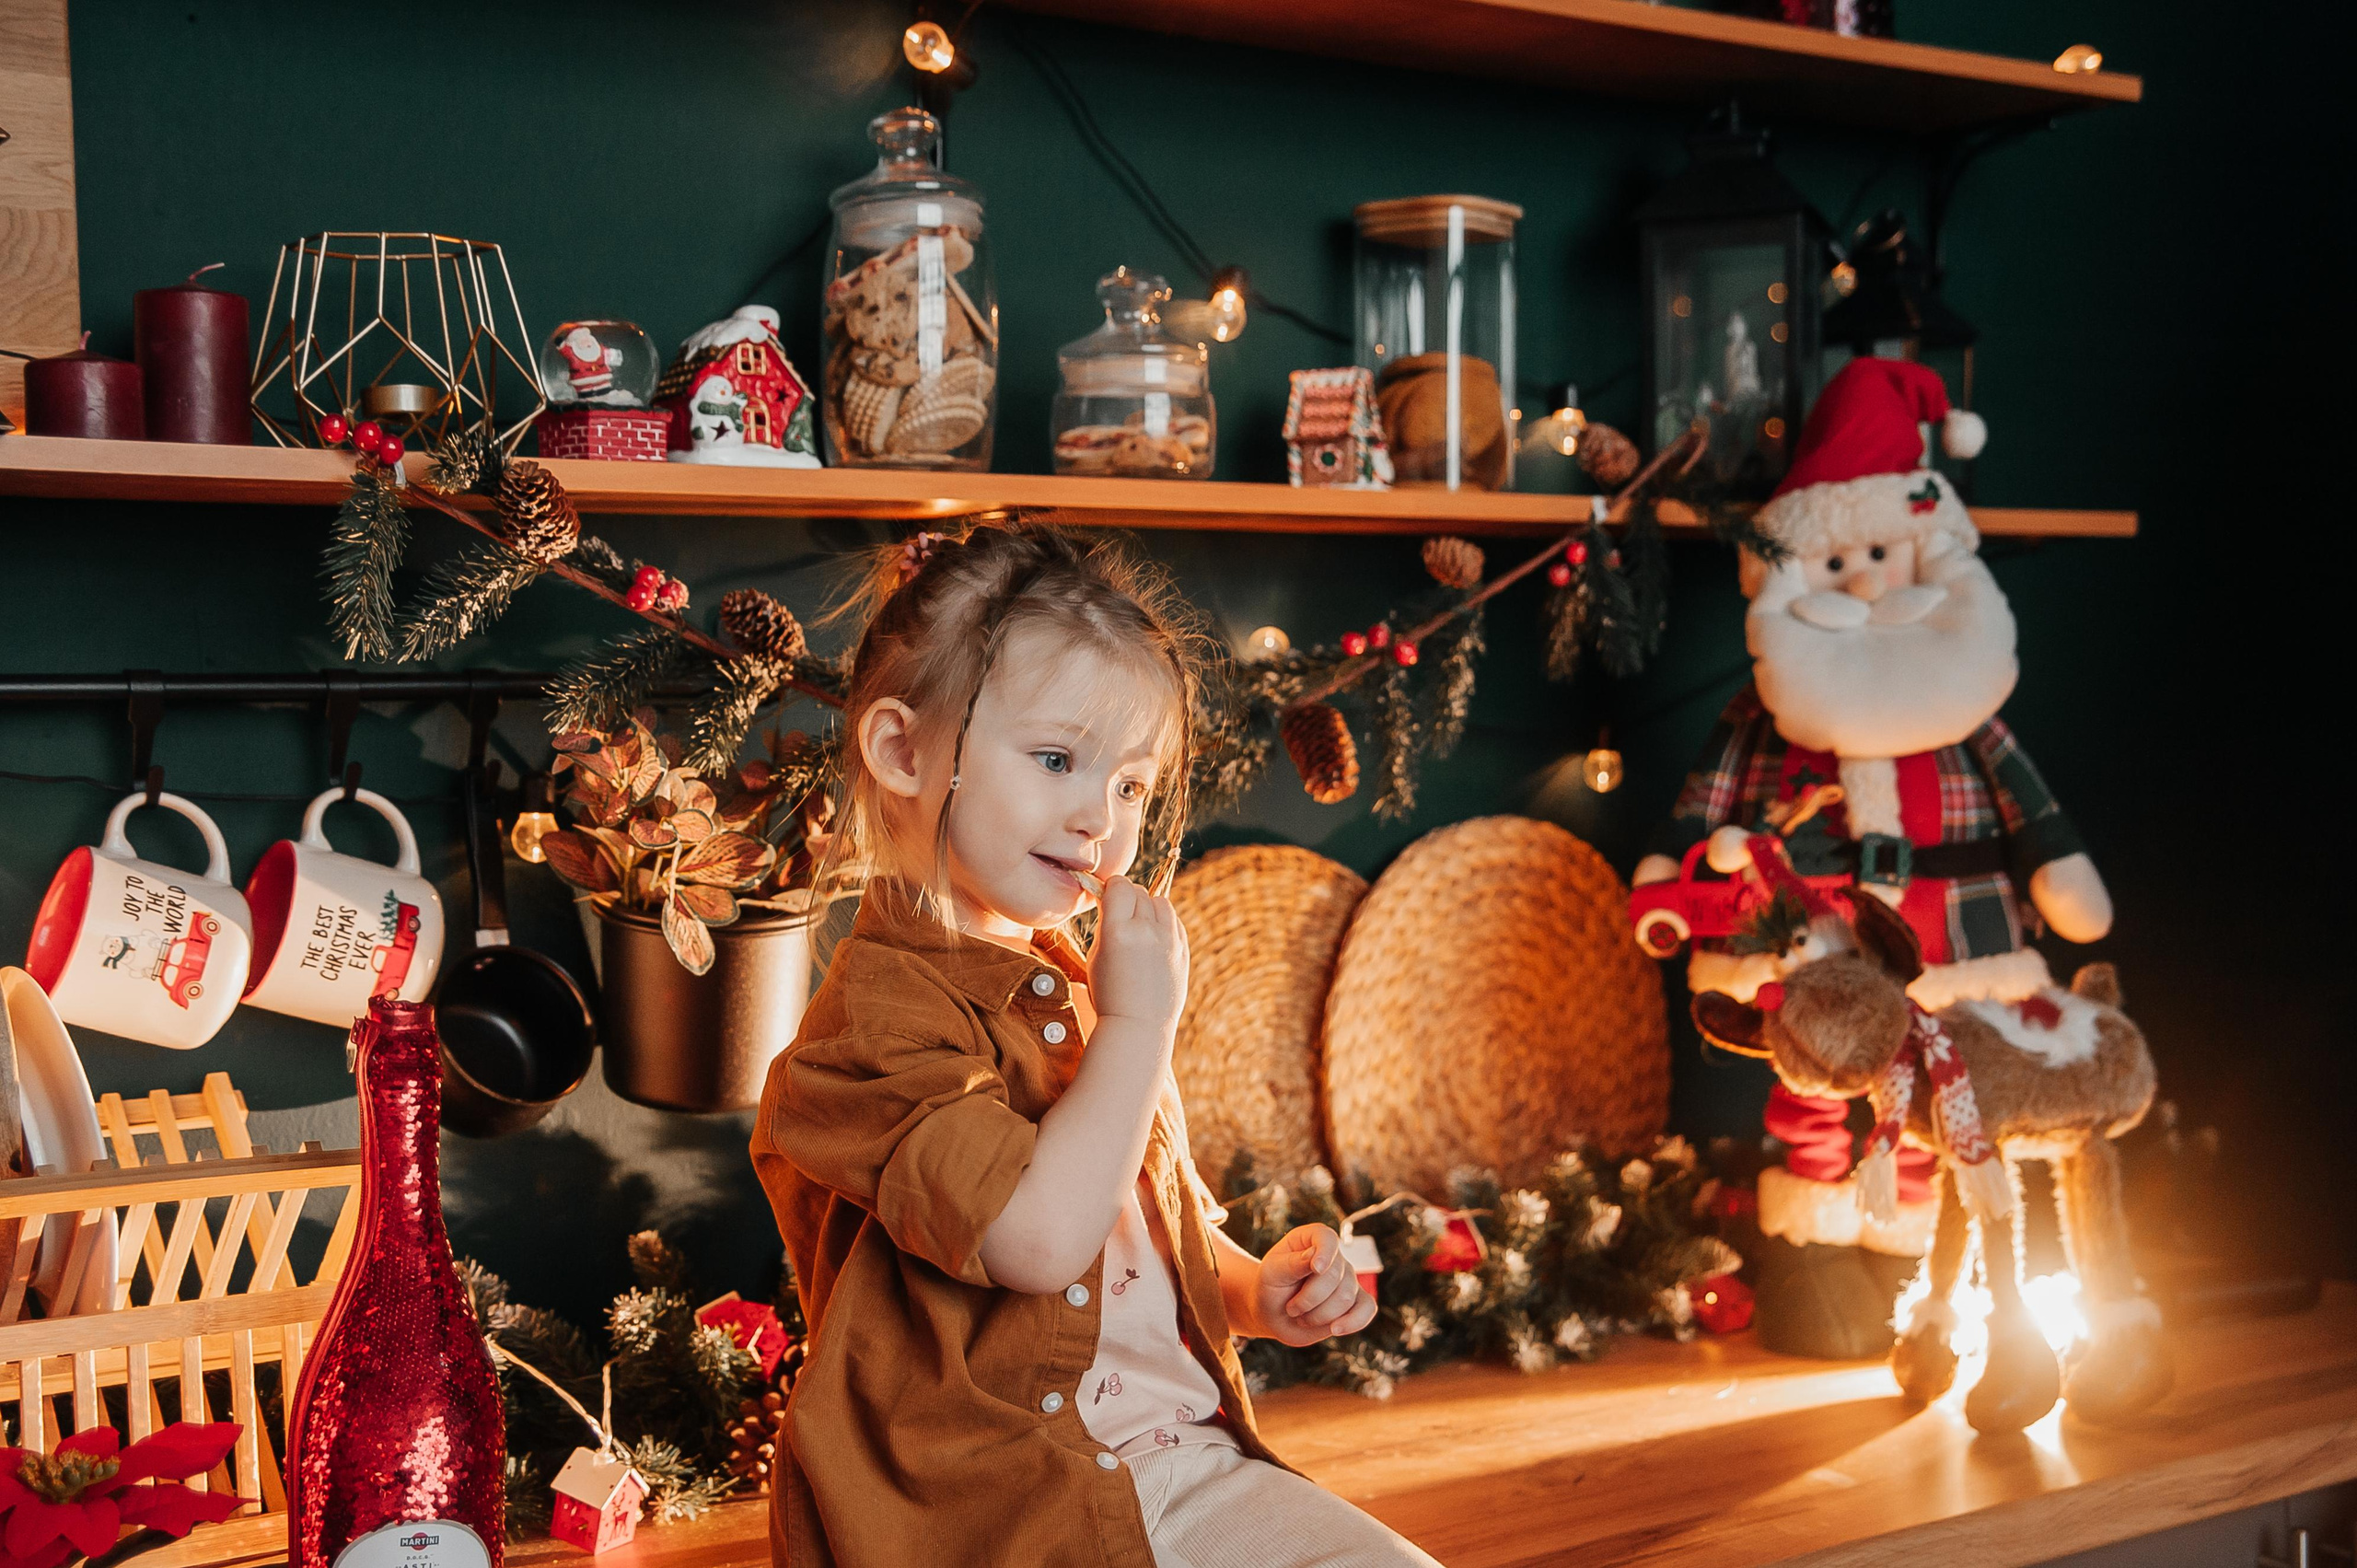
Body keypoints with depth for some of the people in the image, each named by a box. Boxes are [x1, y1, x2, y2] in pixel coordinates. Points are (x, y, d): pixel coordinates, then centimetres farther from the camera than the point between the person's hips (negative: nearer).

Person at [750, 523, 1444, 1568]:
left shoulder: (1081, 990, 16)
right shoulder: (878, 1010, -13)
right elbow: (1039, 1238, -25)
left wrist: (1258, 1294, 7)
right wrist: (1138, 1024, -16)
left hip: (1188, 1461, 8)